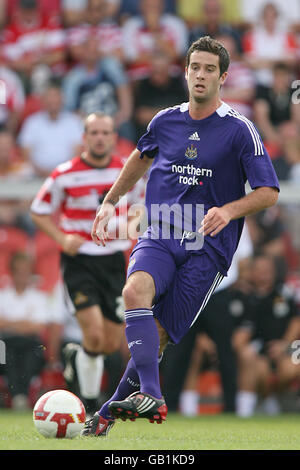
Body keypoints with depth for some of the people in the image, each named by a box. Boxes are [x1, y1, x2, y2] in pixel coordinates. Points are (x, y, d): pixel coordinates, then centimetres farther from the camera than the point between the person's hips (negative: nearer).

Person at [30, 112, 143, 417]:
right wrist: (62, 238, -12)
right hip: (78, 262, -4)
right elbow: (39, 212, 4)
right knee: (94, 334, -19)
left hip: (114, 261, 4)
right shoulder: (65, 175, -8)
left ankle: (75, 359, 37)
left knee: (111, 344, 3)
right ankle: (88, 404, -1)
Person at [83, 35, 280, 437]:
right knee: (135, 290, -29)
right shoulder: (165, 121, 9)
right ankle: (151, 396, -36)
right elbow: (142, 156, 32)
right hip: (160, 236, 2)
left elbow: (269, 192, -4)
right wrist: (110, 202, 30)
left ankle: (108, 413, 6)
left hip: (208, 247, -2)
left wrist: (229, 211, -21)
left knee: (157, 335, -7)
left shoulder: (239, 130, -4)